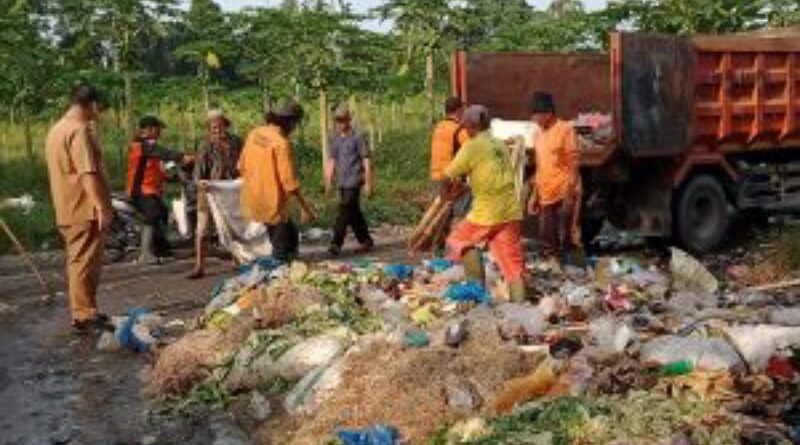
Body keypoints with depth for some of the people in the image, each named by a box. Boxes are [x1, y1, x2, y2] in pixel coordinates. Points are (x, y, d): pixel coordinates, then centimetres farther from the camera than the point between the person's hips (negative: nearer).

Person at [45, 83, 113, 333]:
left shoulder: (56, 129, 17)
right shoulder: (79, 130, -15)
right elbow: (88, 172, -22)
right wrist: (102, 207, -24)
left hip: (68, 210, 10)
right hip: (85, 210, -10)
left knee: (79, 262, 15)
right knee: (86, 263, -6)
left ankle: (83, 311, 22)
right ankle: (85, 317, -3)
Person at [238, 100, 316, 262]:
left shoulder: (254, 134, 3)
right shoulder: (282, 143, -20)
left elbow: (242, 166, 12)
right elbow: (289, 181, -20)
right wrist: (304, 206, -12)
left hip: (252, 199, 8)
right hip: (271, 203, -8)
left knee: (289, 233, 22)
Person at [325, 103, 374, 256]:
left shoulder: (357, 138, -7)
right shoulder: (336, 139, 11)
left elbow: (366, 160, -7)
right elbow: (332, 160, 18)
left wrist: (368, 183, -9)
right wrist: (329, 180, 13)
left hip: (354, 182, -7)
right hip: (342, 182, 7)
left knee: (345, 211, -12)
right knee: (354, 214, 12)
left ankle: (336, 243, -14)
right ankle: (366, 241, 23)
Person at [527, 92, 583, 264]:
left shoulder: (565, 130, -8)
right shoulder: (539, 134, 14)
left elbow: (573, 164, -12)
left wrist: (569, 194, -19)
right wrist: (534, 195, 15)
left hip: (565, 194, -7)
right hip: (546, 196, 7)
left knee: (569, 239, -7)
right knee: (548, 240, 9)